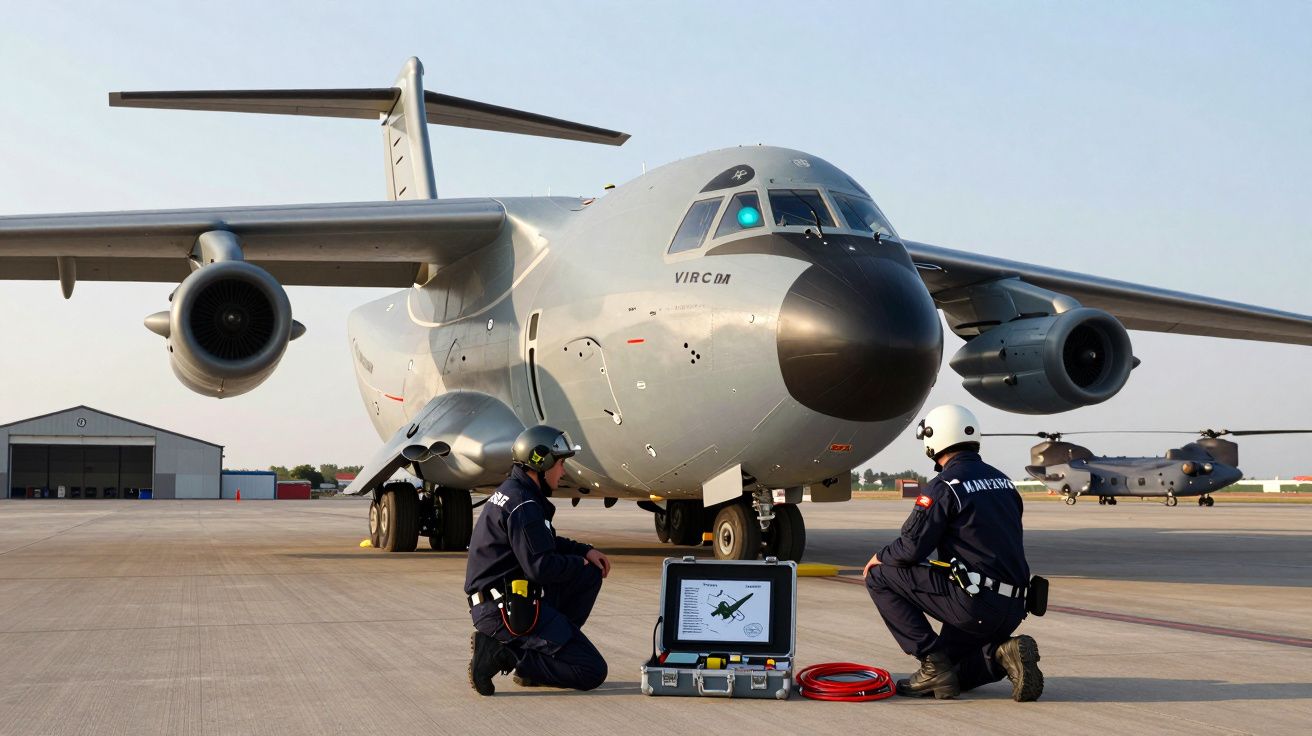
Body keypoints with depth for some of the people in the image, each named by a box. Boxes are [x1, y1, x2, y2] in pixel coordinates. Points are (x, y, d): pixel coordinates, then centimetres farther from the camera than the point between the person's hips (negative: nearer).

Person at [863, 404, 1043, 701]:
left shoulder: (945, 486, -9)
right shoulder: (1002, 480, 15)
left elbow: (911, 548, -13)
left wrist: (880, 557, 9)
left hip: (974, 604, -8)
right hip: (1012, 608, 8)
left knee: (880, 577, 4)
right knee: (952, 674, 26)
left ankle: (933, 665, -1)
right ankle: (1003, 653, -1)